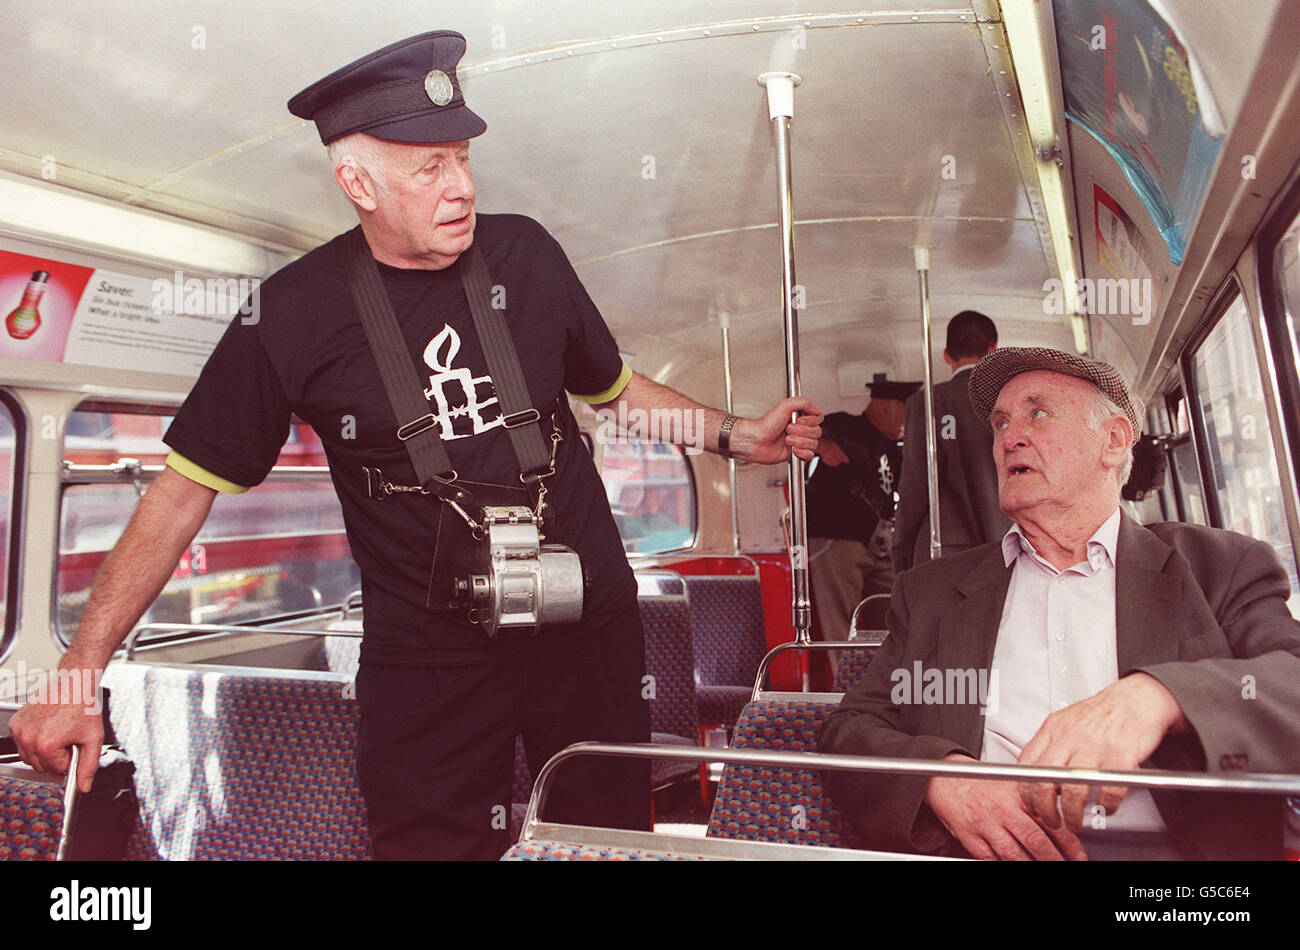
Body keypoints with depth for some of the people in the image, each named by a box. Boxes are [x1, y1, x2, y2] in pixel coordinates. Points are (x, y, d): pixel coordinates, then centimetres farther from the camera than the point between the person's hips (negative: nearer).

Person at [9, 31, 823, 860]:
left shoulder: (524, 252, 0)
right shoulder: (294, 315, -7)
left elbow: (613, 386, 14)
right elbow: (187, 488, -2)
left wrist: (737, 435, 9)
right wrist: (80, 672, -5)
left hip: (591, 626, 3)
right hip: (428, 661, -2)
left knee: (614, 837, 15)